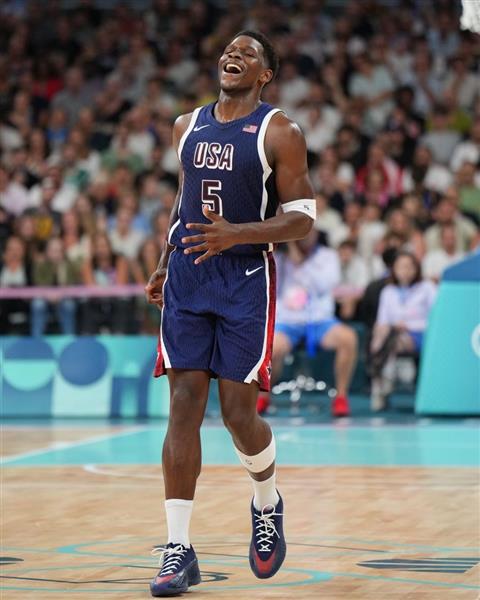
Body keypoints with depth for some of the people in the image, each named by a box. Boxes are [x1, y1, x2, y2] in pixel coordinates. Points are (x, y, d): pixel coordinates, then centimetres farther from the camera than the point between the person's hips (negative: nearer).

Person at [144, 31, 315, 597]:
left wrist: (237, 234, -22)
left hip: (246, 280, -4)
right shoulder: (187, 126, 11)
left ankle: (267, 505, 28)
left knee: (238, 412, -5)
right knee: (183, 407, -5)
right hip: (187, 279, 4)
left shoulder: (280, 133, -6)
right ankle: (178, 550, -5)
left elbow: (302, 218, -9)